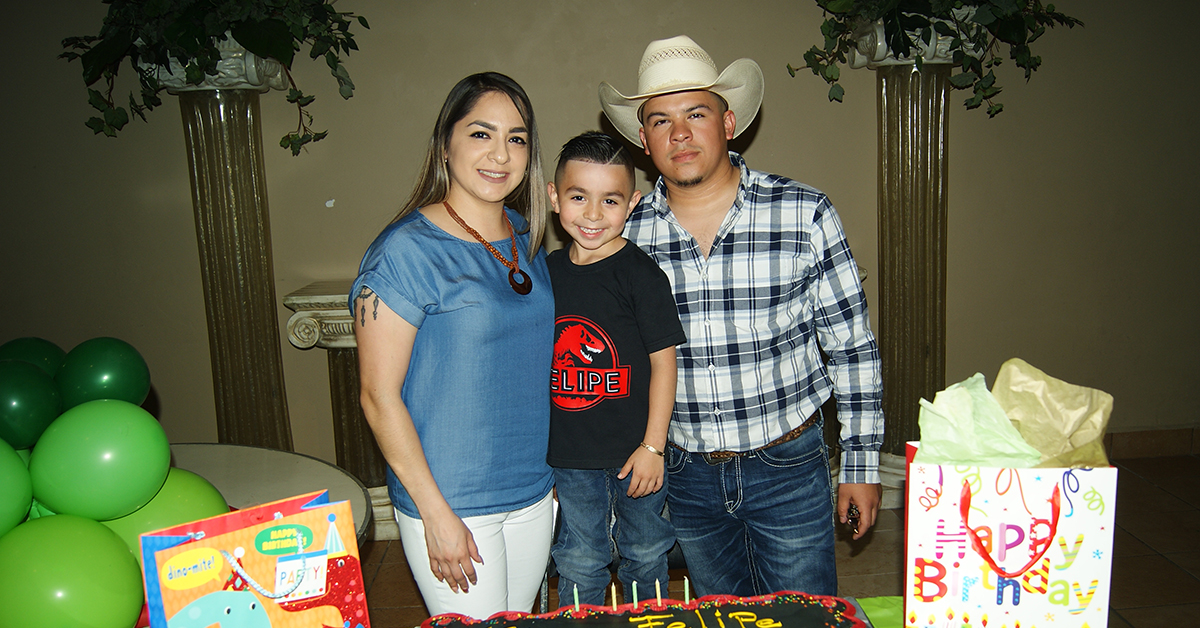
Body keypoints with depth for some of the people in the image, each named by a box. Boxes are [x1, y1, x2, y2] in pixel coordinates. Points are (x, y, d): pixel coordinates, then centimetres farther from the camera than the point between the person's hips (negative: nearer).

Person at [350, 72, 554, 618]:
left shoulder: (526, 239, 4)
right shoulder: (406, 252, -16)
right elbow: (379, 397, -15)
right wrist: (436, 514, -16)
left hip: (535, 492, 7)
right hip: (451, 502, -6)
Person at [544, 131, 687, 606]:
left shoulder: (641, 275, -13)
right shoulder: (546, 272, 2)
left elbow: (663, 361, -10)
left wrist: (653, 446, -12)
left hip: (635, 452, -3)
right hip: (569, 454, 3)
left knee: (644, 558, 18)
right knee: (578, 565, 15)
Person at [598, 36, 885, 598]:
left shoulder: (805, 215, -9)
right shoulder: (626, 233, -5)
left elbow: (852, 348, -3)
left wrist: (862, 463, -2)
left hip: (788, 467, -2)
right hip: (685, 474, 2)